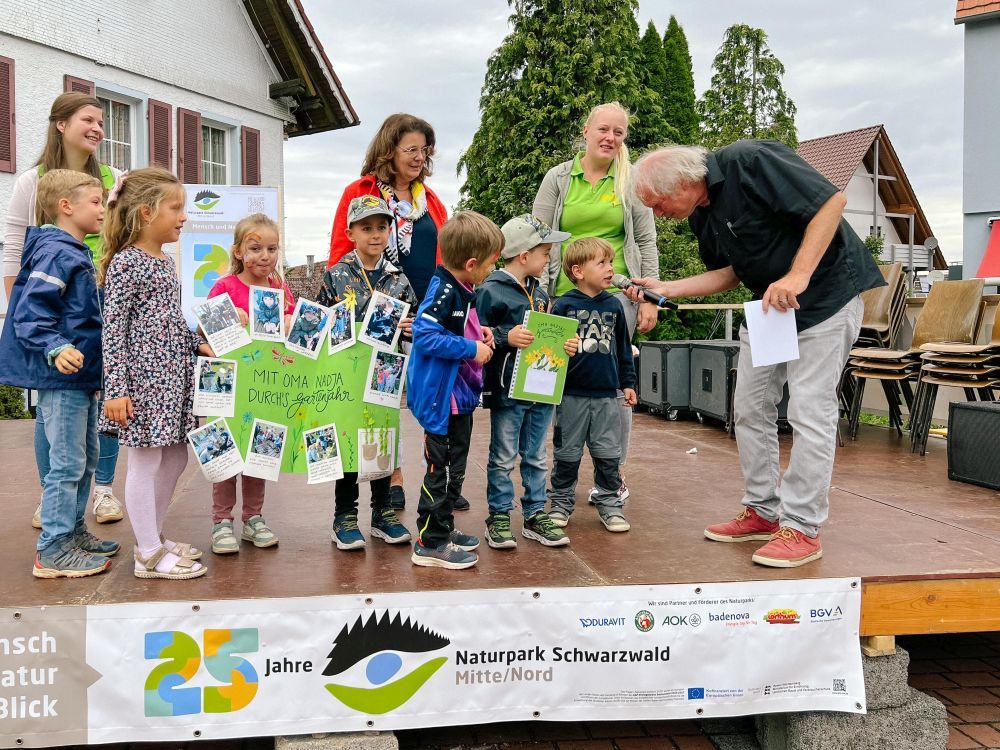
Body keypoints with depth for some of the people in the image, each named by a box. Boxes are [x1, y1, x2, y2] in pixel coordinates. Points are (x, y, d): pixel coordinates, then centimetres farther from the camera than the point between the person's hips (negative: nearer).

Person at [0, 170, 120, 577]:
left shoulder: (77, 254, 14)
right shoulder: (56, 254, -16)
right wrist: (56, 349, -35)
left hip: (81, 376, 10)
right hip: (61, 377, -10)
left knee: (87, 457, 17)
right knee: (67, 463, -4)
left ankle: (73, 532, 30)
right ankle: (53, 551, 5)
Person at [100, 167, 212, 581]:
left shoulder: (165, 261, 14)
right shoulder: (125, 262, -12)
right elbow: (113, 329, -15)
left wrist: (198, 344, 9)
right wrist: (116, 389, -19)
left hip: (172, 374, 9)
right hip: (143, 376, -9)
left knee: (174, 457, 15)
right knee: (145, 462, 0)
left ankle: (154, 537, 29)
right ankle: (150, 555, 9)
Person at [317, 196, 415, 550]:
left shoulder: (398, 279, 4)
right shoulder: (336, 276, -2)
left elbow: (413, 323, 10)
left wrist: (412, 330, -12)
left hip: (385, 373, 3)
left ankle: (383, 512, 23)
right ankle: (344, 517, 15)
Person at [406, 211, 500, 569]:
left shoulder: (460, 290, 9)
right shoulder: (442, 291, -21)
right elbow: (425, 335, -29)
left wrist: (478, 332, 5)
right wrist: (471, 349, -23)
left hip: (460, 394, 10)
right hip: (441, 396, -10)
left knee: (455, 466, 19)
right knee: (440, 469, -1)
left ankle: (444, 529, 33)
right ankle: (429, 543, 9)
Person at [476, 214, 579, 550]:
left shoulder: (539, 293, 13)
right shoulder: (491, 291, -11)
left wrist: (565, 345, 4)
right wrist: (506, 337, -26)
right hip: (507, 390, -7)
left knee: (536, 458, 14)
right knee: (503, 458, 4)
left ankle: (535, 515, 23)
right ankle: (499, 517, 15)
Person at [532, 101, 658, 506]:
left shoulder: (631, 181, 7)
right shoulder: (558, 178, 7)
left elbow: (646, 243, 8)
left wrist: (649, 298, 1)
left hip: (616, 294, -1)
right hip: (565, 295, 1)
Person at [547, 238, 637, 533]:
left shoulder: (613, 305, 6)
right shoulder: (563, 305, -6)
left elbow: (623, 347, 13)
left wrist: (628, 383, 14)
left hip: (607, 394, 3)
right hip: (572, 394, -3)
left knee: (609, 454, 7)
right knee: (567, 453, 9)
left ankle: (610, 503, 20)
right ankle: (561, 502, 23)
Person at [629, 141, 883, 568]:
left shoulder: (749, 162, -22)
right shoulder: (702, 216, 4)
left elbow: (831, 200, -24)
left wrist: (797, 277, -29)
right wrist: (666, 289, 1)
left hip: (826, 290, -9)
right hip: (769, 303, 9)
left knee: (810, 411, -9)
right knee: (751, 407, 9)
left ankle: (803, 528, -1)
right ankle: (763, 512, 20)